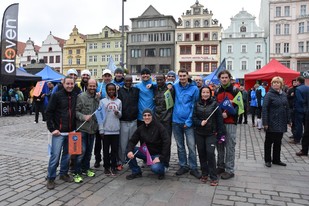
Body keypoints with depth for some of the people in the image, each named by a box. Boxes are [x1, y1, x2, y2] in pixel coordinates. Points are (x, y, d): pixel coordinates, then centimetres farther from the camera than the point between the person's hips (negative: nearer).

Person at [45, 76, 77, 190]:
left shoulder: (75, 96, 7)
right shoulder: (57, 95, -7)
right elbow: (48, 112, -7)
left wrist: (75, 127, 7)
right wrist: (52, 129, -11)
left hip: (71, 131, 5)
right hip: (59, 132, -5)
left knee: (67, 154, 14)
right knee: (55, 155, -2)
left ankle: (63, 173, 31)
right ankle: (50, 178, 13)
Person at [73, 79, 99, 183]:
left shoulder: (97, 98, 11)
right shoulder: (81, 96, -9)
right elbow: (75, 111, -12)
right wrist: (84, 117, -24)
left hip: (92, 129, 6)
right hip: (82, 128, -6)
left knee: (89, 150, 16)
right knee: (81, 151, -5)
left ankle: (86, 168, 32)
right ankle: (77, 173, 7)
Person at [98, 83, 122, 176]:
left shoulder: (119, 101, 7)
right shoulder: (102, 101, 0)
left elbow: (120, 115, 12)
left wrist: (118, 113, -12)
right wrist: (101, 130, -7)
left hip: (116, 130, 2)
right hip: (106, 130, -2)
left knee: (115, 149, 7)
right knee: (106, 149, 7)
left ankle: (113, 166, 18)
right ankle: (106, 167, 18)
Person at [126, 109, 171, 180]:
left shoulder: (159, 127, -14)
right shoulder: (140, 128, 1)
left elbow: (167, 142, -18)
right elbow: (132, 141, -1)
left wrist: (160, 158, -21)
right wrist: (130, 151, -23)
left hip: (157, 154, -5)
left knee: (155, 168, -33)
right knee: (130, 150, -15)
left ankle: (162, 170, 6)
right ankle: (136, 172, 3)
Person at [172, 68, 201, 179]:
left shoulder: (194, 88, -5)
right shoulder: (175, 86, 5)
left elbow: (194, 106, -6)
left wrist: (189, 121, -11)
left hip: (188, 122, -3)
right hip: (176, 121, 4)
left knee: (191, 146, -2)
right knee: (180, 146, 13)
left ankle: (193, 168, 12)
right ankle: (183, 166, 26)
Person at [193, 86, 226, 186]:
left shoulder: (214, 104, -3)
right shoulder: (197, 104, 5)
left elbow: (219, 119, -3)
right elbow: (194, 117, 3)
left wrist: (220, 132, -6)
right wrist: (200, 122, -16)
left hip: (211, 133, -3)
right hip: (199, 133, 3)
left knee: (210, 153, -10)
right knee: (201, 153, 8)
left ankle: (213, 177, 2)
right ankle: (204, 174, 24)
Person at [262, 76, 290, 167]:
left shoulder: (284, 94, 8)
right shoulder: (269, 94, -10)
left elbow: (287, 108, 12)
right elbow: (264, 109, -14)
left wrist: (288, 120, 8)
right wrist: (265, 122, -18)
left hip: (281, 123, 6)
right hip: (272, 123, -5)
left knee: (278, 142, 14)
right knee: (269, 142, 7)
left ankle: (276, 160, 27)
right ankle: (267, 160, 19)